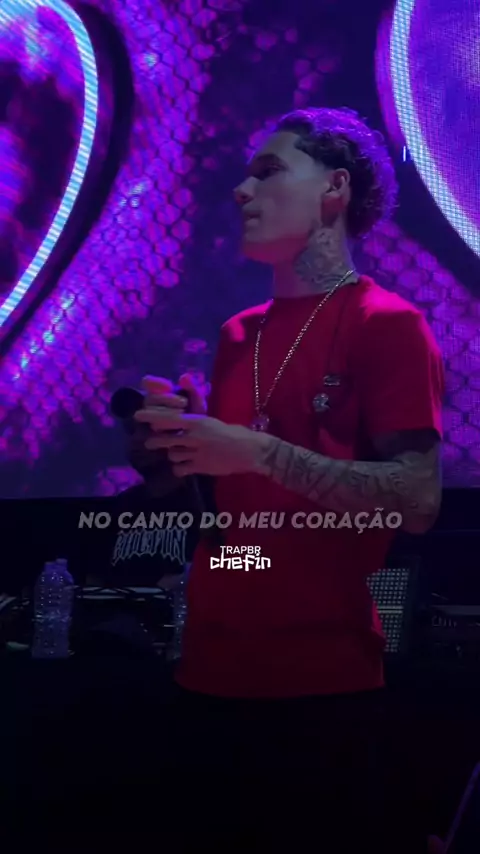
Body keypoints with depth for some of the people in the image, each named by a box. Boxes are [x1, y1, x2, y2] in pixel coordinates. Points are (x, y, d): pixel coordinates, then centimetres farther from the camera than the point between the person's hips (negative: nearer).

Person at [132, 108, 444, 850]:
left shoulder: (388, 324, -9)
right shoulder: (236, 335, 11)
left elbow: (417, 501, -17)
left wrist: (258, 451, -19)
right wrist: (178, 443, -1)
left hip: (325, 679, -6)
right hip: (212, 669, 7)